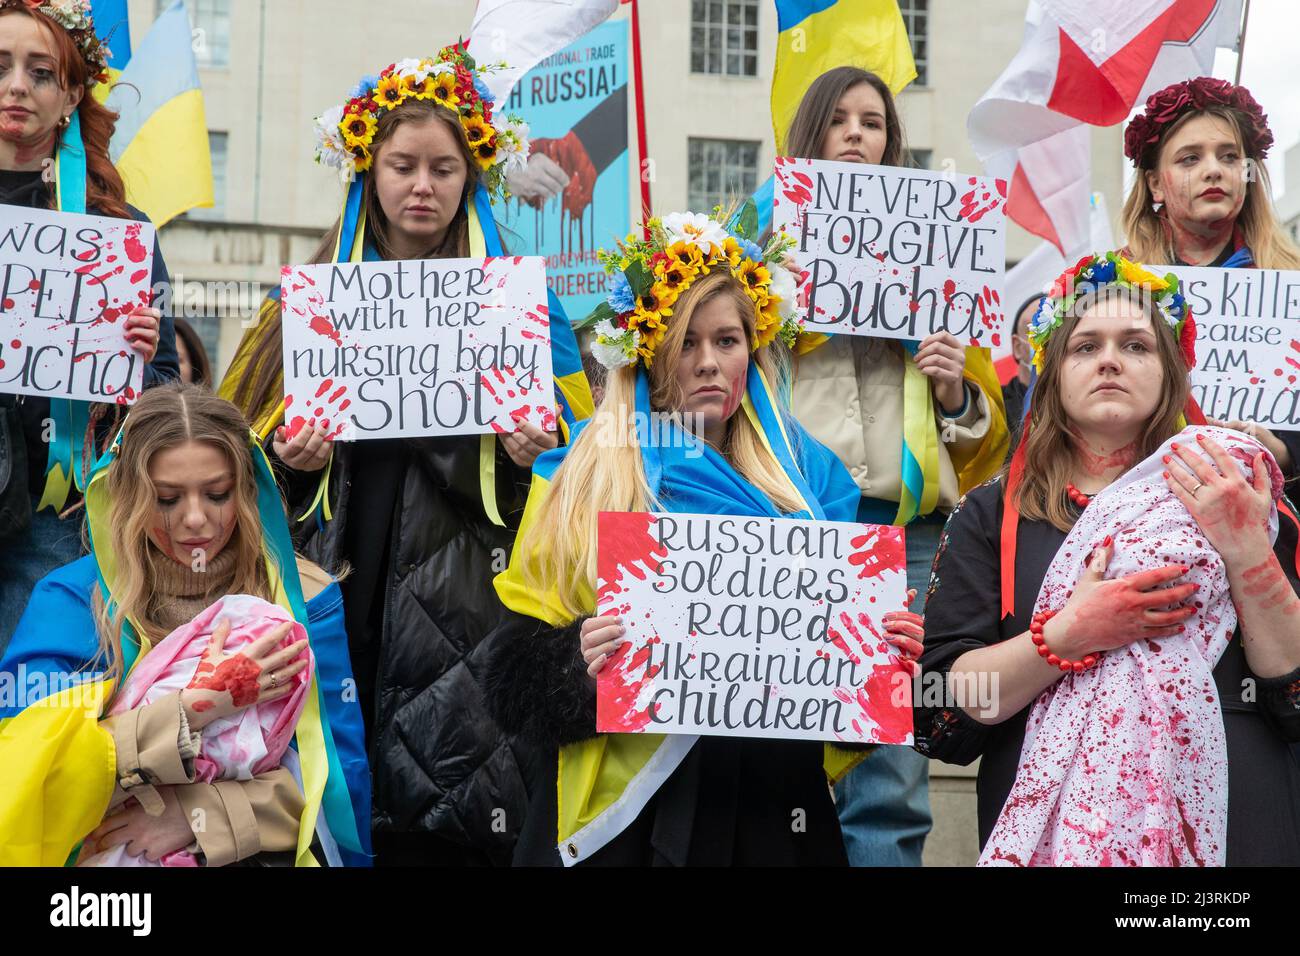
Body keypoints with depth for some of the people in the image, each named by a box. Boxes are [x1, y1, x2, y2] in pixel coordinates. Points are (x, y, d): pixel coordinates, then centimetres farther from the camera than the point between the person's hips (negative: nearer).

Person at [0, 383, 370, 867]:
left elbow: (343, 777, -2)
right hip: (112, 851, 0)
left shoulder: (305, 596, 3)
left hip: (266, 853, 1)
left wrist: (202, 813, -15)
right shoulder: (72, 598, 1)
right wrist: (195, 708, -17)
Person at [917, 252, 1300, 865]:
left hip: (1232, 830, 1)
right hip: (1052, 830, 0)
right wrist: (1071, 634, -18)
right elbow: (938, 716, -6)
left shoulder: (1233, 498, 3)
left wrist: (1248, 550, -16)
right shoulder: (991, 517, 2)